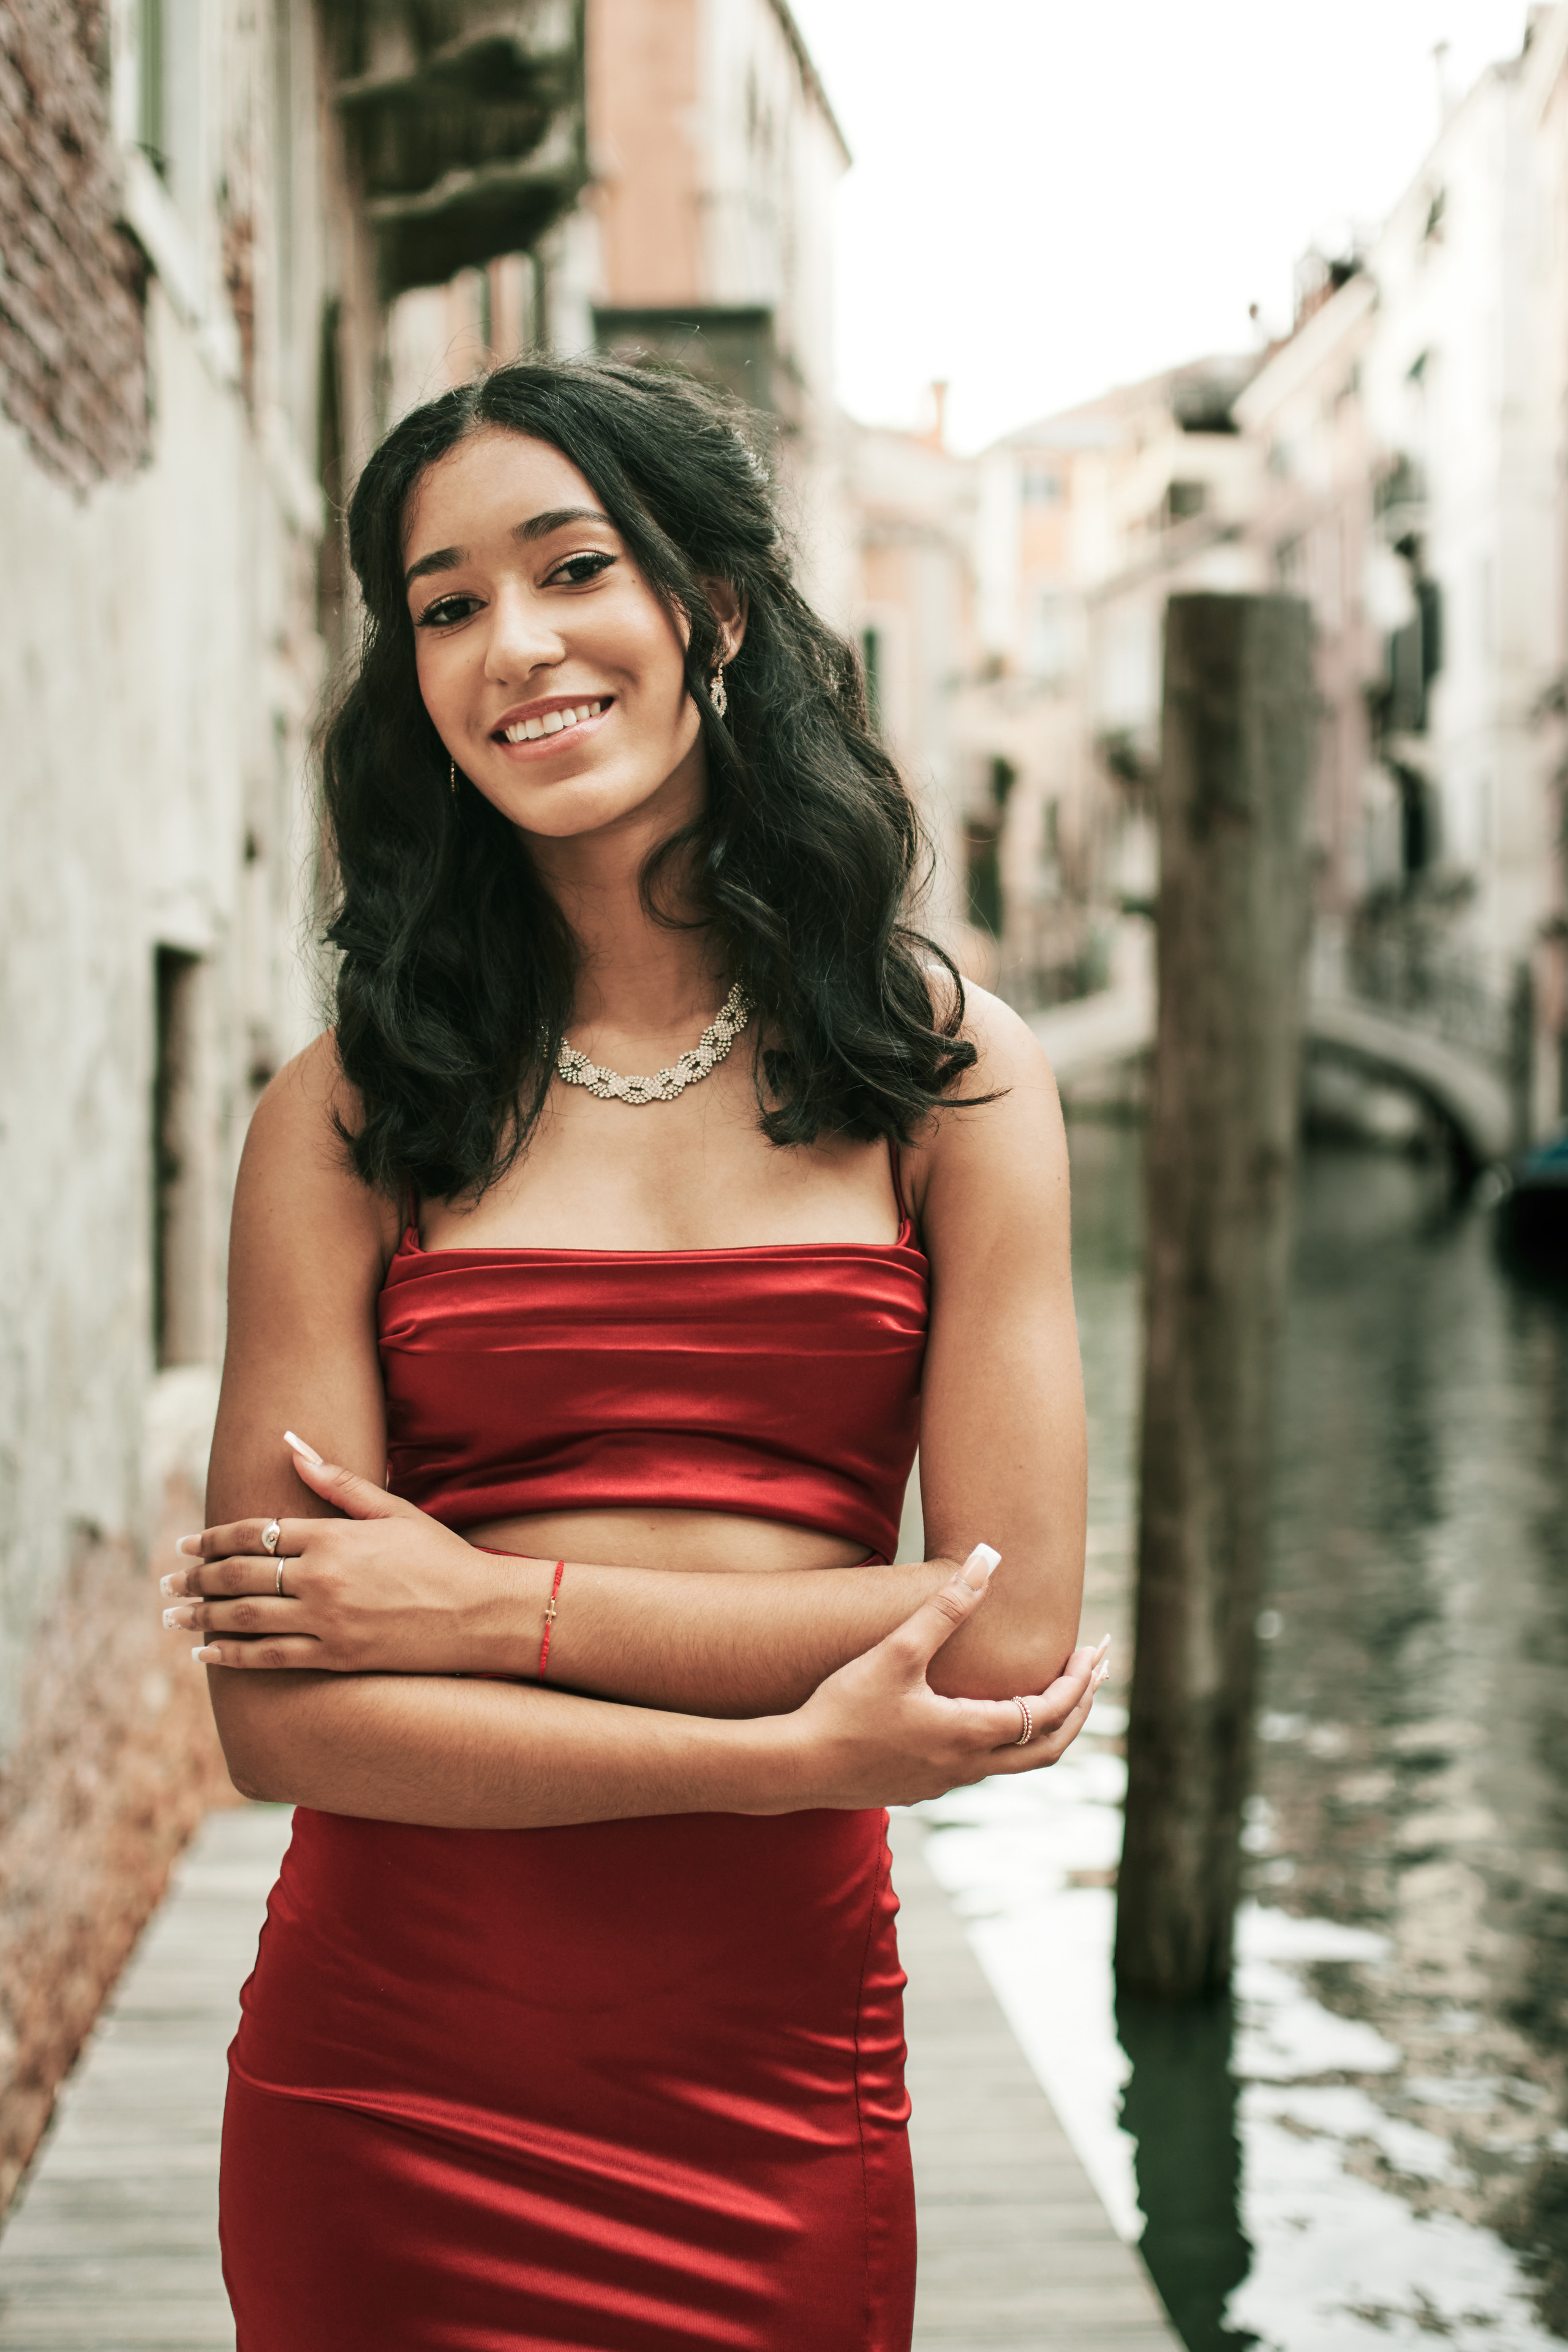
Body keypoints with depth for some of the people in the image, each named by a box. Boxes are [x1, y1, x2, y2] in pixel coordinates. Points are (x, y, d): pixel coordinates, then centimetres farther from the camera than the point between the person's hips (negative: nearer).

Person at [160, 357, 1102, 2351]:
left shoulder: (951, 1076, 0)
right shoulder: (348, 1115, -2)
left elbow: (1012, 1635, -7)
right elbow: (279, 1713, -9)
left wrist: (498, 1606, -10)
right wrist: (786, 1757, -14)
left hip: (777, 2092, 1)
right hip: (392, 2092, 0)